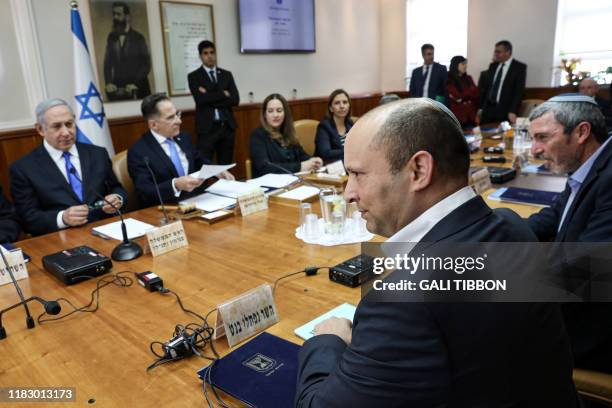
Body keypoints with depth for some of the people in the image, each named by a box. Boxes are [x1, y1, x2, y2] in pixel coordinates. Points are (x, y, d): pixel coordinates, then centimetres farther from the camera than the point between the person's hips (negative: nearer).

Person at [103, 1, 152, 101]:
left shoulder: (138, 38, 0)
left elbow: (146, 65, -4)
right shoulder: (111, 37, 10)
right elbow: (108, 62, 11)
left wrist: (135, 84, -14)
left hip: (138, 89, -2)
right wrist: (108, 83, -3)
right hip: (117, 90, 3)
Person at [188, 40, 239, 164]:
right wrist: (223, 94, -7)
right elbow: (200, 99, -14)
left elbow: (235, 100, -1)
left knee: (226, 166, 9)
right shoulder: (194, 76, 2)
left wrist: (211, 99, -9)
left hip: (227, 126, 3)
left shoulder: (226, 74, 12)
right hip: (207, 128, -3)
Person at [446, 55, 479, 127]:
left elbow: (476, 93, 6)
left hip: (471, 114, 5)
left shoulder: (468, 78, 14)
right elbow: (457, 96, -10)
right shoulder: (449, 81, -3)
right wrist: (472, 91, 1)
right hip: (458, 115, -5)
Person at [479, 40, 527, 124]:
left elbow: (519, 91, -7)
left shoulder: (519, 67, -2)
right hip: (488, 108, 5)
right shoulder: (493, 66, 14)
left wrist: (513, 112, -14)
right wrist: (481, 107, 9)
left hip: (504, 111, -4)